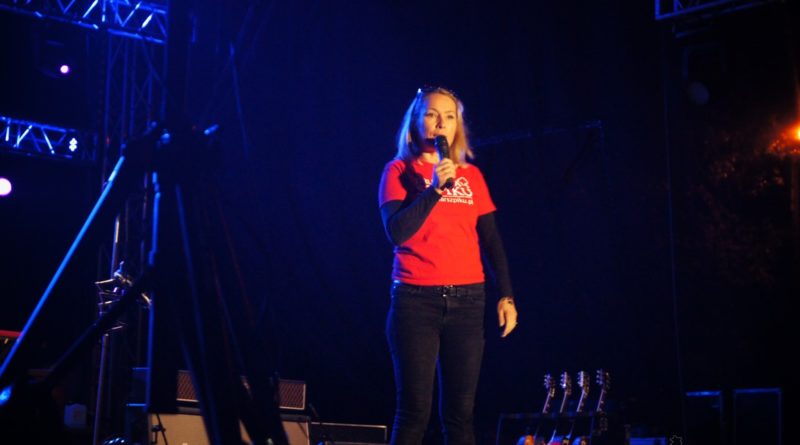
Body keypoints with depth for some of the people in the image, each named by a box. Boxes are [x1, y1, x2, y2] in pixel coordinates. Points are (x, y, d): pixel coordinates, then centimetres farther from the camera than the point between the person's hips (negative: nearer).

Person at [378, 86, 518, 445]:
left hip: (467, 300, 3)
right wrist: (435, 188, -17)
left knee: (460, 411, 3)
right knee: (414, 410, -4)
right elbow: (396, 232, -11)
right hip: (416, 300, -3)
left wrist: (506, 296, 5)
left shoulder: (471, 175, 12)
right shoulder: (400, 170, 3)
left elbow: (492, 241, 13)